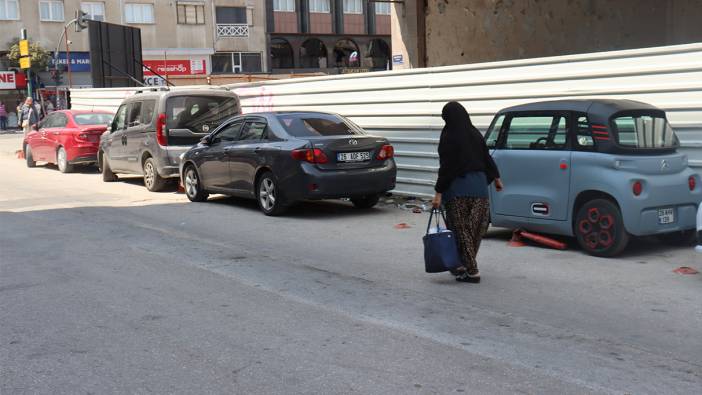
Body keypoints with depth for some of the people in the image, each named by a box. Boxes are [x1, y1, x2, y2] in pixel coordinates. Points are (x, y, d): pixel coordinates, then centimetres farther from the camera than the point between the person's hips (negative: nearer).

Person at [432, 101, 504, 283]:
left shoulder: (448, 137, -10)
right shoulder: (475, 134, 7)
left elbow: (446, 166, -14)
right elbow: (487, 157, 16)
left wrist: (439, 193, -13)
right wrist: (496, 177, 31)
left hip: (457, 188, -6)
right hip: (479, 185, 6)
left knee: (460, 229, 2)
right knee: (475, 229, 12)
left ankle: (471, 270, 0)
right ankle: (464, 265, 22)